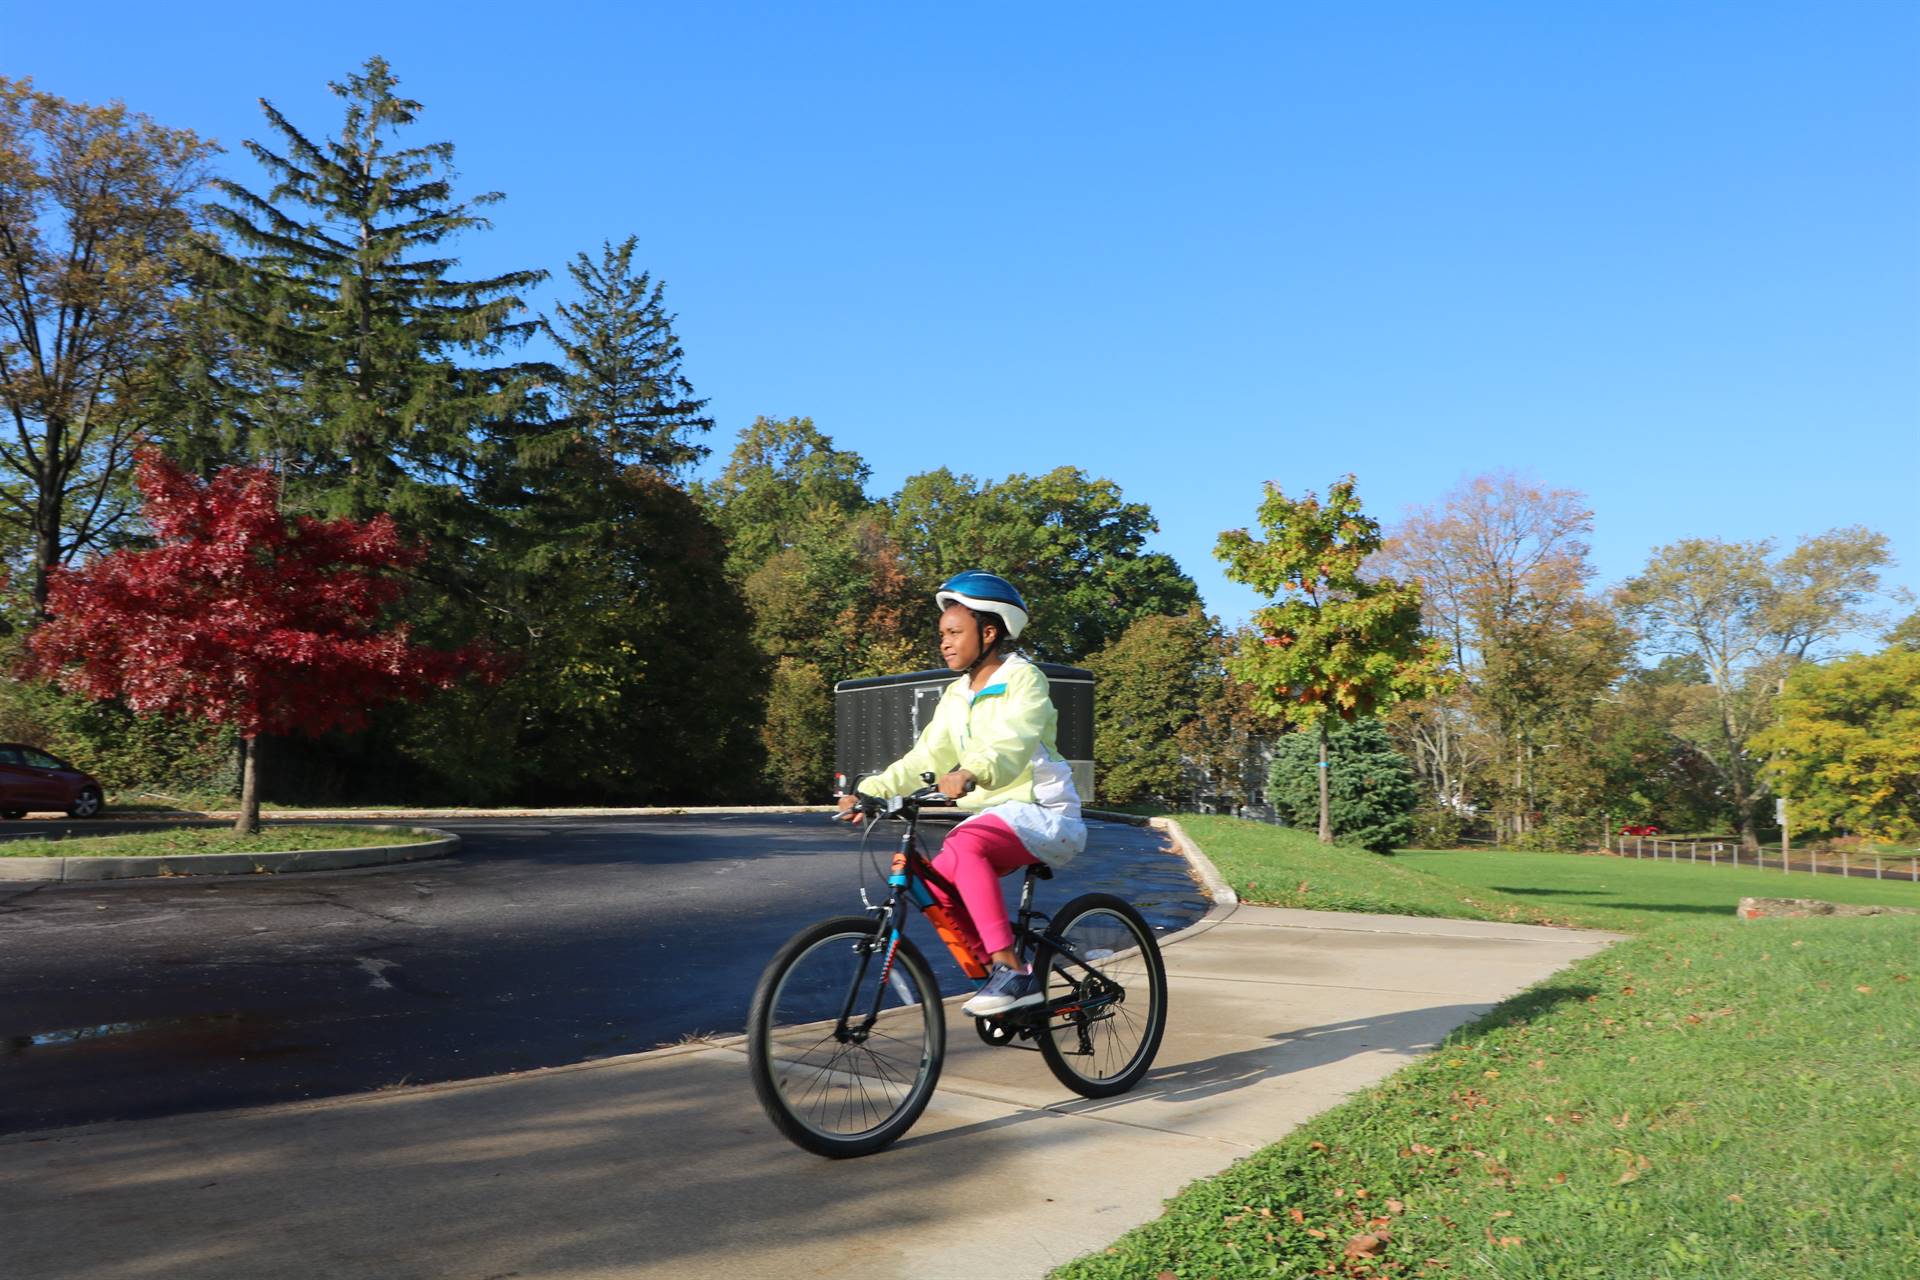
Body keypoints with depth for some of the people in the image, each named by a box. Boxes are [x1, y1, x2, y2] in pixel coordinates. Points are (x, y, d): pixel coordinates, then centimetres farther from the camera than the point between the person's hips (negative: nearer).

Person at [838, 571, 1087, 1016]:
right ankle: (1003, 974, 1)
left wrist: (970, 773, -49)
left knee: (963, 846, -33)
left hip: (1042, 812, -8)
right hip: (992, 813, 8)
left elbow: (1012, 745, -29)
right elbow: (924, 758, 5)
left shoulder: (1023, 679, -10)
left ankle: (1011, 970, -30)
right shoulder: (957, 695, 12)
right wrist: (869, 790, -10)